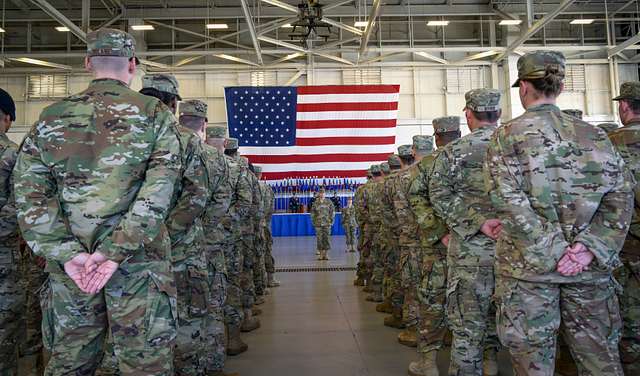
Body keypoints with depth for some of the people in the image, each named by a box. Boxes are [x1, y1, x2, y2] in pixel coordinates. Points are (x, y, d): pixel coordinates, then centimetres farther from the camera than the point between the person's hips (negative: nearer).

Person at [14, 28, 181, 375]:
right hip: (139, 261, -3)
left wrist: (67, 253, -6)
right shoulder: (155, 114, -1)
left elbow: (30, 193, -1)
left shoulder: (52, 117, 8)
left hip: (69, 266, 4)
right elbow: (159, 189, -14)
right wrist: (115, 251, -15)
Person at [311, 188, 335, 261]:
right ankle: (321, 254, 8)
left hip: (327, 223, -1)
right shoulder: (315, 203, 7)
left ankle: (326, 254, 5)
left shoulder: (329, 202, 3)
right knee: (319, 239, 0)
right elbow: (313, 213, 12)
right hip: (318, 223, 1)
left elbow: (332, 212, 5)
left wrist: (331, 221, -3)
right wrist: (313, 222, 5)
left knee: (327, 238, -2)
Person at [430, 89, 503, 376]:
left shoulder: (453, 152, -6)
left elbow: (441, 197, -11)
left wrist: (478, 222, -13)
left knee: (467, 320, 4)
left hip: (471, 248, -4)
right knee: (497, 310, 22)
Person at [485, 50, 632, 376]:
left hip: (528, 265, -3)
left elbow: (508, 201, -14)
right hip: (590, 269, 4)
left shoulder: (507, 136, -4)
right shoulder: (594, 135, 7)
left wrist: (557, 251, -10)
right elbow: (620, 195, 0)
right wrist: (589, 248, -7)